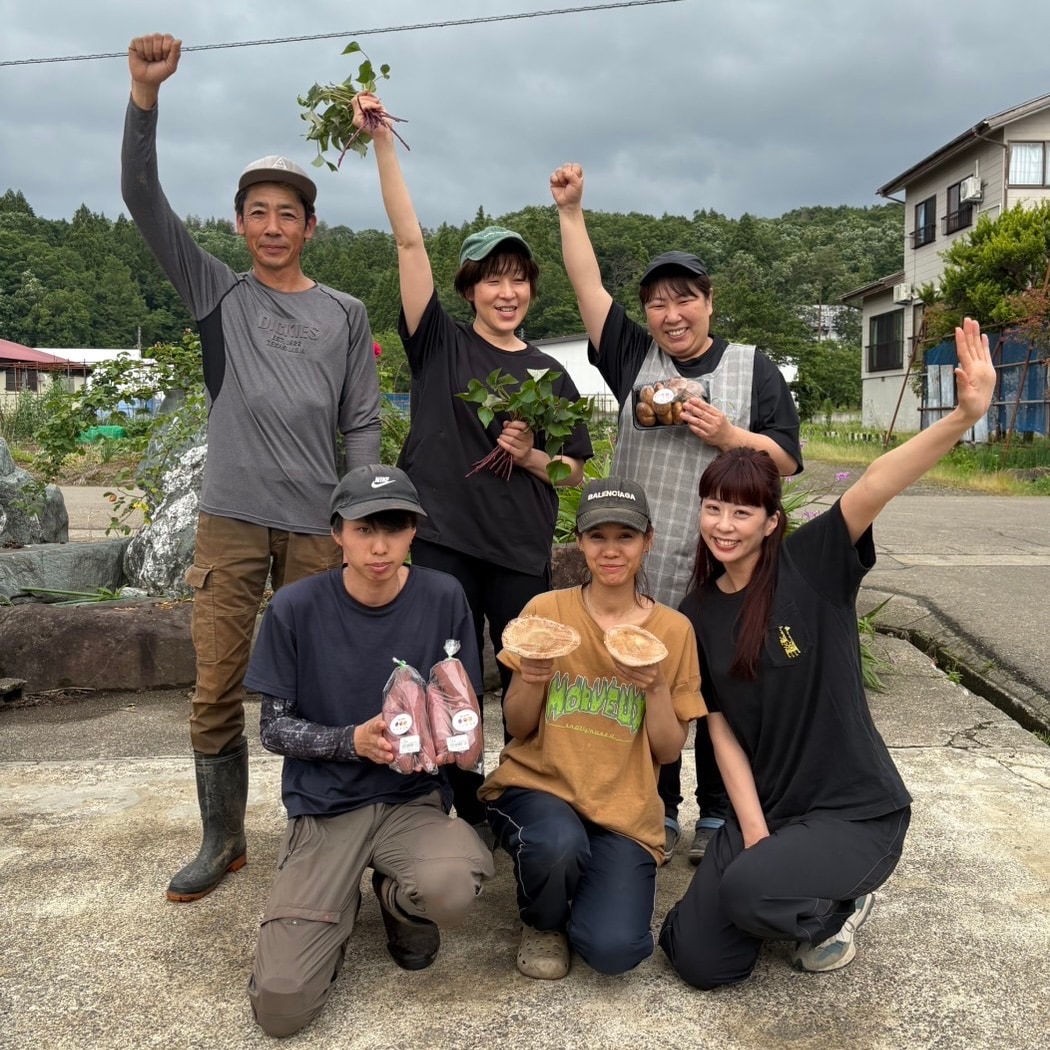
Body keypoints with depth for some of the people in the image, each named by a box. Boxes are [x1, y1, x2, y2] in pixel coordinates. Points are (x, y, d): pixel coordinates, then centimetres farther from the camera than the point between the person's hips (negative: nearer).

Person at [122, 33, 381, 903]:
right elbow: (143, 198, 1)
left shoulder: (345, 314, 10)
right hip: (231, 519, 1)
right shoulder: (217, 293, 10)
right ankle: (223, 841, 18)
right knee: (216, 690, 2)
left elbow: (362, 426, 8)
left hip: (317, 524, 0)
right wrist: (145, 93, -11)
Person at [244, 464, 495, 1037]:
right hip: (323, 806, 0)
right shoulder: (296, 608, -8)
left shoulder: (443, 599, -5)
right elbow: (273, 728, -2)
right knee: (281, 1005, -15)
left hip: (414, 800, 1)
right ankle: (341, 904, 20)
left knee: (451, 890, -34)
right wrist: (353, 740, -20)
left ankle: (398, 899, 6)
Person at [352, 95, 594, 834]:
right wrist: (382, 141, -12)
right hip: (442, 541, -2)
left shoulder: (550, 374, 9)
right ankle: (465, 815, 22)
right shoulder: (440, 344, 3)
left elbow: (575, 473, 12)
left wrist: (531, 458, -9)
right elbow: (410, 240, -6)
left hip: (522, 552, 2)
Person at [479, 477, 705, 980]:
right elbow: (518, 731, 1)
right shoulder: (546, 610, -3)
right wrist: (531, 680, -19)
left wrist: (656, 687, -17)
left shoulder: (674, 630, -1)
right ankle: (542, 923, 1)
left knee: (612, 949, -21)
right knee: (558, 843, -35)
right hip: (537, 785, 0)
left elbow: (669, 751, 1)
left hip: (624, 808, 1)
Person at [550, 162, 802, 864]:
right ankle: (658, 812, 24)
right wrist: (571, 210, 3)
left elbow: (787, 460, 3)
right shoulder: (633, 358, 9)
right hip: (641, 567, 2)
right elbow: (589, 286, 6)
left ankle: (718, 817, 21)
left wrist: (729, 436, -13)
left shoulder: (754, 370, 6)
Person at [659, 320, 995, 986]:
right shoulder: (698, 615, 0)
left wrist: (965, 417, -45)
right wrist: (752, 831, -8)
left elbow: (877, 486, -30)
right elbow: (721, 728, 1)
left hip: (857, 809, -5)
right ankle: (796, 897, 24)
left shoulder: (811, 564, -13)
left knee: (746, 889, -31)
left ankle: (840, 904, 4)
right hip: (763, 807, 5)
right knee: (697, 961, -4)